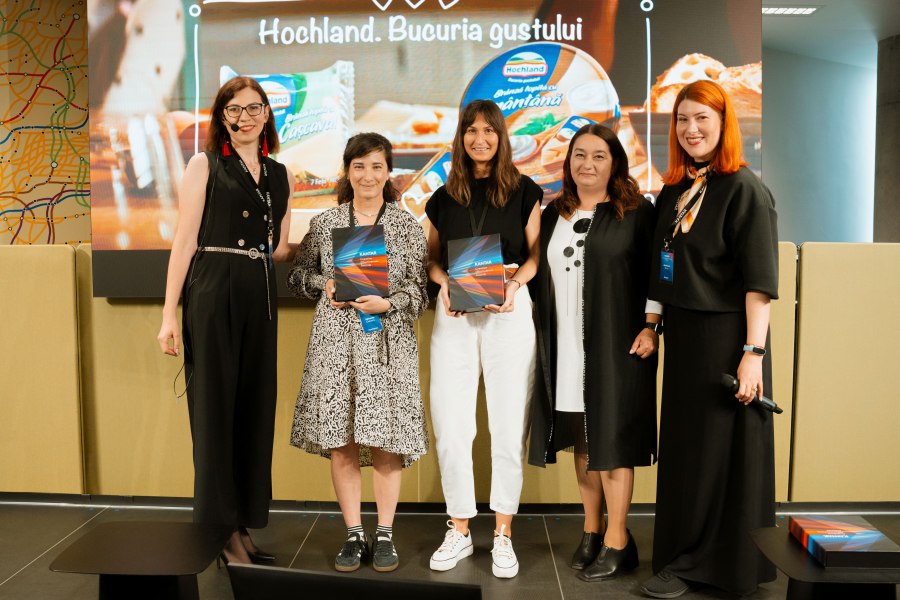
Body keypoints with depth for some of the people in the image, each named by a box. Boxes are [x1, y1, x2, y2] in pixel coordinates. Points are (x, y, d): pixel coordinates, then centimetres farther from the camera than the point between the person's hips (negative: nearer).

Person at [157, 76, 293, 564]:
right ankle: (220, 529, 12)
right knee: (215, 409, 0)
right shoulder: (204, 166, 3)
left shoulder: (282, 175, 15)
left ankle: (243, 524, 21)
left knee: (256, 410, 8)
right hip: (213, 295, -4)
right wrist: (170, 314, -10)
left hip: (261, 298, 5)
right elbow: (185, 241, -4)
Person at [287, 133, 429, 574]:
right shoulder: (324, 224, 8)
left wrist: (388, 303, -15)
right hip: (336, 339, 2)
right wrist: (325, 284, -4)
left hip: (388, 339, -1)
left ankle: (385, 536, 16)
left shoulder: (407, 225, 4)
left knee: (386, 441, 0)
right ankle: (353, 535, 17)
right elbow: (298, 276, 16)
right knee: (340, 442, 3)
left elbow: (420, 289, 2)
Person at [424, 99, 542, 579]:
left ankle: (503, 534, 13)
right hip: (454, 313, 2)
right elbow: (432, 259, 15)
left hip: (509, 310, -2)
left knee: (509, 424, 0)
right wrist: (444, 284, -6)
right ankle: (459, 529, 16)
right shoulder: (444, 197, 12)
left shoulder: (523, 190, 6)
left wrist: (514, 283, -14)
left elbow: (536, 253, 4)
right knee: (450, 423, 2)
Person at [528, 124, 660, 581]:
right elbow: (539, 277, 16)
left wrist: (650, 326, -12)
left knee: (611, 439, -1)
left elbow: (656, 275, -4)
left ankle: (617, 543, 10)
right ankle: (591, 533, 24)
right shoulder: (553, 216, 13)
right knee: (581, 440, 11)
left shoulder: (637, 213, -1)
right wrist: (540, 334, 9)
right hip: (565, 350, 5)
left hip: (616, 346, -5)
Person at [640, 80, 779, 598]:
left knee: (717, 452, 3)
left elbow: (760, 280, -15)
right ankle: (684, 558, 28)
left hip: (726, 337, -7)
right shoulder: (674, 192, 10)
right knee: (682, 448, 13)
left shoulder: (745, 190, -10)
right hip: (682, 335, 7)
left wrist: (753, 353, -20)